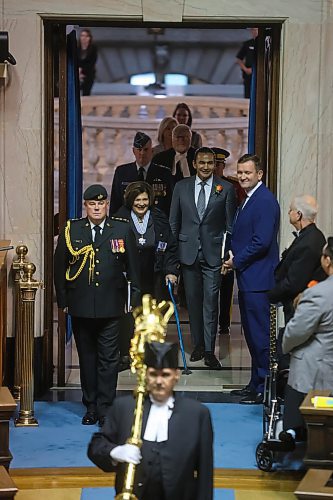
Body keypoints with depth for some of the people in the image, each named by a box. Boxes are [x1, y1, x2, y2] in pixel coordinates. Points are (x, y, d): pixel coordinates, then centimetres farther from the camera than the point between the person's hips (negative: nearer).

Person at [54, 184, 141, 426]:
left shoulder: (122, 230, 1)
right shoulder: (71, 231, 3)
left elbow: (133, 267, 5)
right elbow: (59, 267, 7)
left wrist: (136, 298, 2)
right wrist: (63, 300, 4)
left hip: (110, 306, -1)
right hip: (80, 305, 2)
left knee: (108, 358, -2)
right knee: (87, 356, 10)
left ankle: (105, 408, 3)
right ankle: (91, 406, 19)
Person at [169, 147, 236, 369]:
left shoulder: (226, 189, 0)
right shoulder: (181, 187, 5)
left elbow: (230, 225, 1)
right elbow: (174, 222, 9)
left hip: (213, 253, -2)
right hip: (188, 252, 2)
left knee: (211, 302, -4)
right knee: (193, 300, 10)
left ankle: (209, 351, 0)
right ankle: (198, 344, 23)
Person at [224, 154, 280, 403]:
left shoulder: (265, 201, -15)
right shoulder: (249, 199, 18)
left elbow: (262, 241, -22)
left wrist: (236, 261, -12)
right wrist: (234, 257, 5)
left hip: (258, 279, -10)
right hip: (248, 279, 10)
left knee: (261, 335, -7)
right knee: (252, 334, 16)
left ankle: (265, 389, -1)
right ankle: (256, 384, 24)